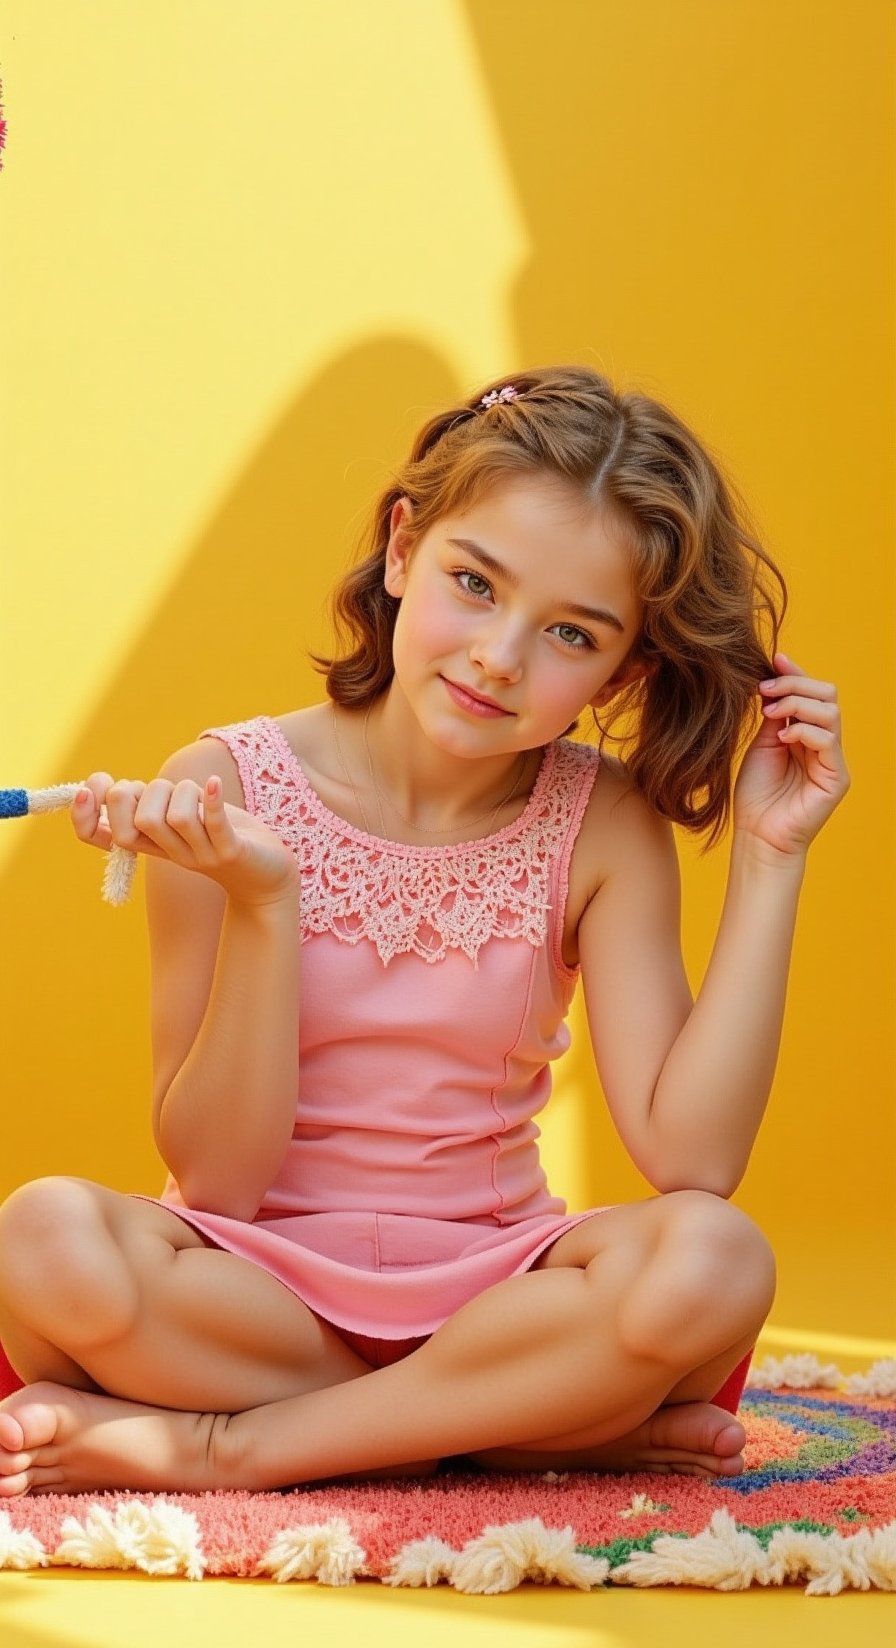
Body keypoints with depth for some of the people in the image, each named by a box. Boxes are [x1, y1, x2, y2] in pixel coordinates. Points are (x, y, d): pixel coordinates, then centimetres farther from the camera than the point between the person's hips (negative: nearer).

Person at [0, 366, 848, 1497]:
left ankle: (219, 1446, -22)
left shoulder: (603, 829, -2)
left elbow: (690, 1157, -13)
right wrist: (261, 904, -24)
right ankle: (552, 1430, -20)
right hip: (253, 1292, -1)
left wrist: (768, 859, -12)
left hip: (483, 1290, 2)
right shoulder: (228, 794, -8)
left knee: (713, 1264, -30)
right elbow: (217, 1176, -11)